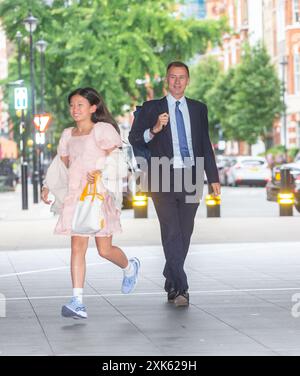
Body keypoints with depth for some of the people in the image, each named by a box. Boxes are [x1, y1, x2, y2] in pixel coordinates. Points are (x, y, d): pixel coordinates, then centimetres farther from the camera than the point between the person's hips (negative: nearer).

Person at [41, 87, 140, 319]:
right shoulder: (68, 135, 15)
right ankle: (78, 302, -9)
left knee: (105, 249, -2)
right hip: (75, 195, 5)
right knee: (77, 247, -5)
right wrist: (48, 187, 9)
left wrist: (100, 173, -23)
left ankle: (130, 267, 32)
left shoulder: (103, 129, -2)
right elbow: (62, 166, 21)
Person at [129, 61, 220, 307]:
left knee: (184, 234, 6)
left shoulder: (199, 109, 13)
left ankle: (171, 282, 21)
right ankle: (180, 288, -12)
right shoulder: (151, 108, 5)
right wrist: (154, 130, -19)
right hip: (164, 178, -3)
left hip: (191, 177, 3)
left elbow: (206, 144, 15)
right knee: (172, 234, -10)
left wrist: (213, 177, 11)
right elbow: (134, 139, -1)